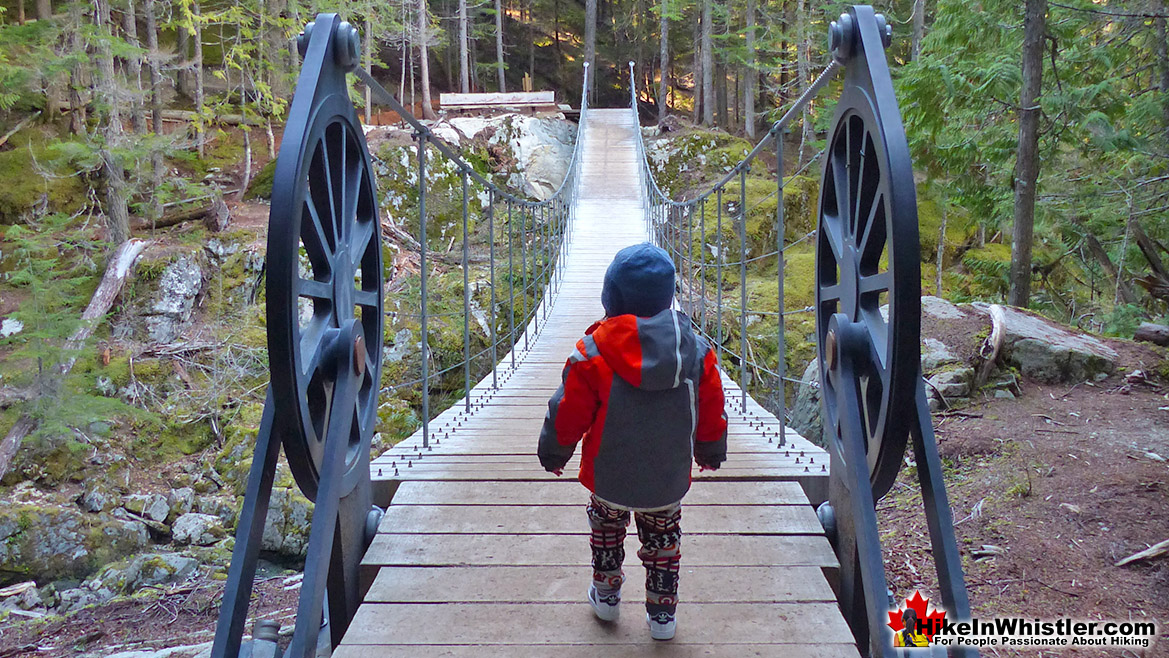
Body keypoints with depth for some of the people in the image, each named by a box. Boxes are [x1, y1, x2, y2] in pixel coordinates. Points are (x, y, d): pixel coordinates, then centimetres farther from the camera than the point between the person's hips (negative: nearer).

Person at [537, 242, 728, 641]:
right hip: (669, 480, 2)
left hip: (608, 477, -1)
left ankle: (606, 594, 40)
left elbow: (568, 413, -10)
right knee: (663, 540, 22)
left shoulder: (593, 353, -19)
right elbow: (712, 411, 1)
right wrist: (711, 452, 20)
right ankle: (662, 614, 31)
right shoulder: (696, 351, -10)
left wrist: (554, 454, 8)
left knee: (606, 527, 27)